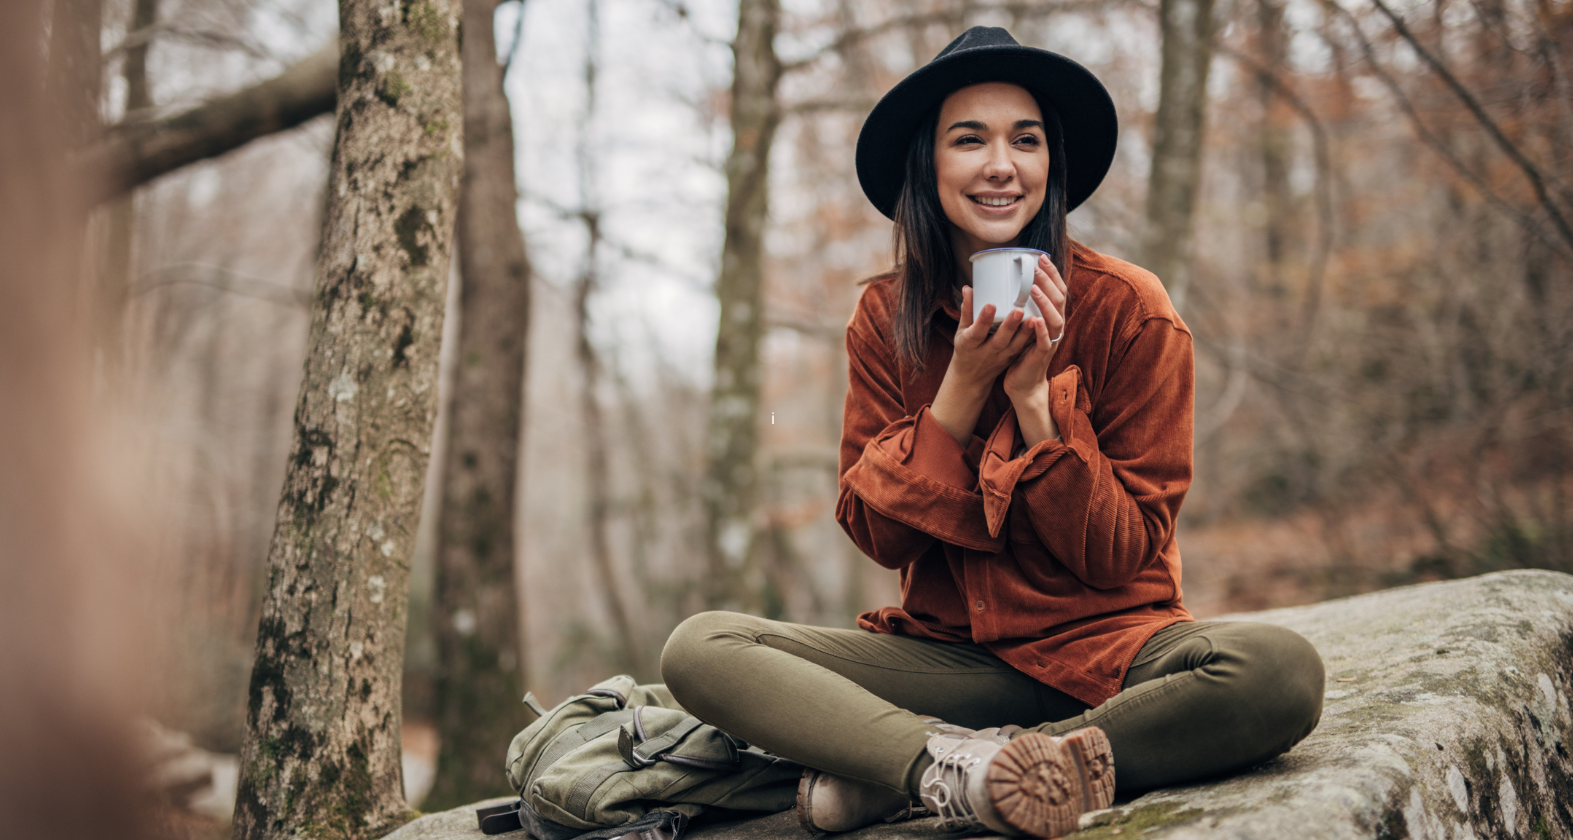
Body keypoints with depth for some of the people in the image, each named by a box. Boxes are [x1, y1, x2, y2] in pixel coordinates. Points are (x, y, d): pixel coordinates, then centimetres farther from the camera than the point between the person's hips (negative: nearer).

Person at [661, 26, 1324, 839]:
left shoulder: (1130, 310, -7)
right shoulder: (885, 315, 2)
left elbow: (1119, 553, -8)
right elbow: (874, 530, -3)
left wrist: (1034, 395, -18)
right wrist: (963, 385, -15)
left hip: (1103, 647, -1)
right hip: (947, 650, 2)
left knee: (1280, 670, -34)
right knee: (699, 650, -18)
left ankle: (895, 773, -26)